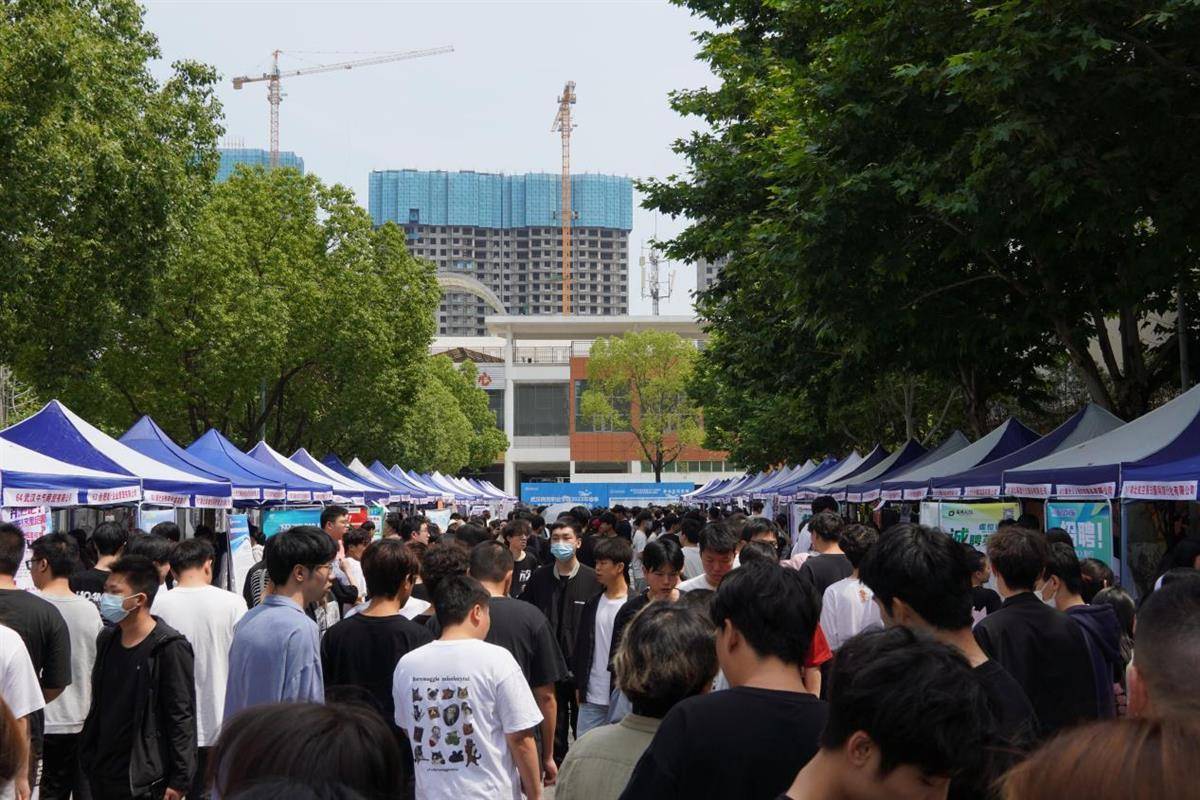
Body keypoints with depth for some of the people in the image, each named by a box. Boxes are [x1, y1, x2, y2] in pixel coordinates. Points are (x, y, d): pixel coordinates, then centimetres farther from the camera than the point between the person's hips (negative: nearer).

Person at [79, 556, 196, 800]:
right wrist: (88, 759, 14)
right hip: (102, 777, 7)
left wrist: (179, 780, -14)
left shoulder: (169, 648, -12)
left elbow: (182, 718, -13)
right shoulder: (107, 640, 10)